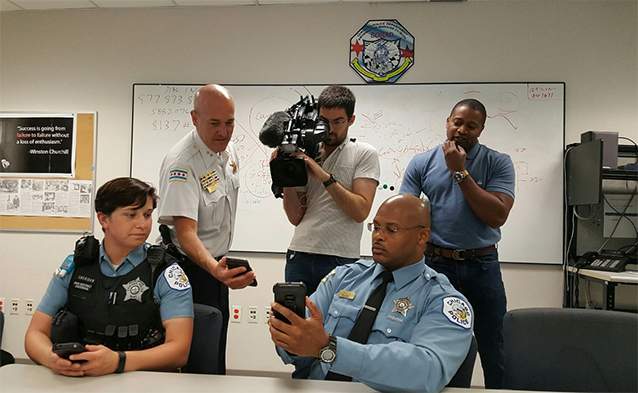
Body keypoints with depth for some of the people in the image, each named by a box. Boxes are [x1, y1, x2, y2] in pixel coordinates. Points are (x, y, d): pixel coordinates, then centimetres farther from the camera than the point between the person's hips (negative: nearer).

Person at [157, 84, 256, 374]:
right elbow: (185, 233, -32)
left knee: (217, 347, 21)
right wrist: (215, 269, -49)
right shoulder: (181, 163, -26)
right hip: (192, 267, -8)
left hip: (217, 263, 8)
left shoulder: (228, 149, 0)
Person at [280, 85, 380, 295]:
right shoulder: (305, 154, 10)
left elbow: (360, 211, -11)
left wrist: (325, 177, -15)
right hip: (299, 256, 3)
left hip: (341, 260, -3)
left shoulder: (365, 154, 1)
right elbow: (296, 217, 7)